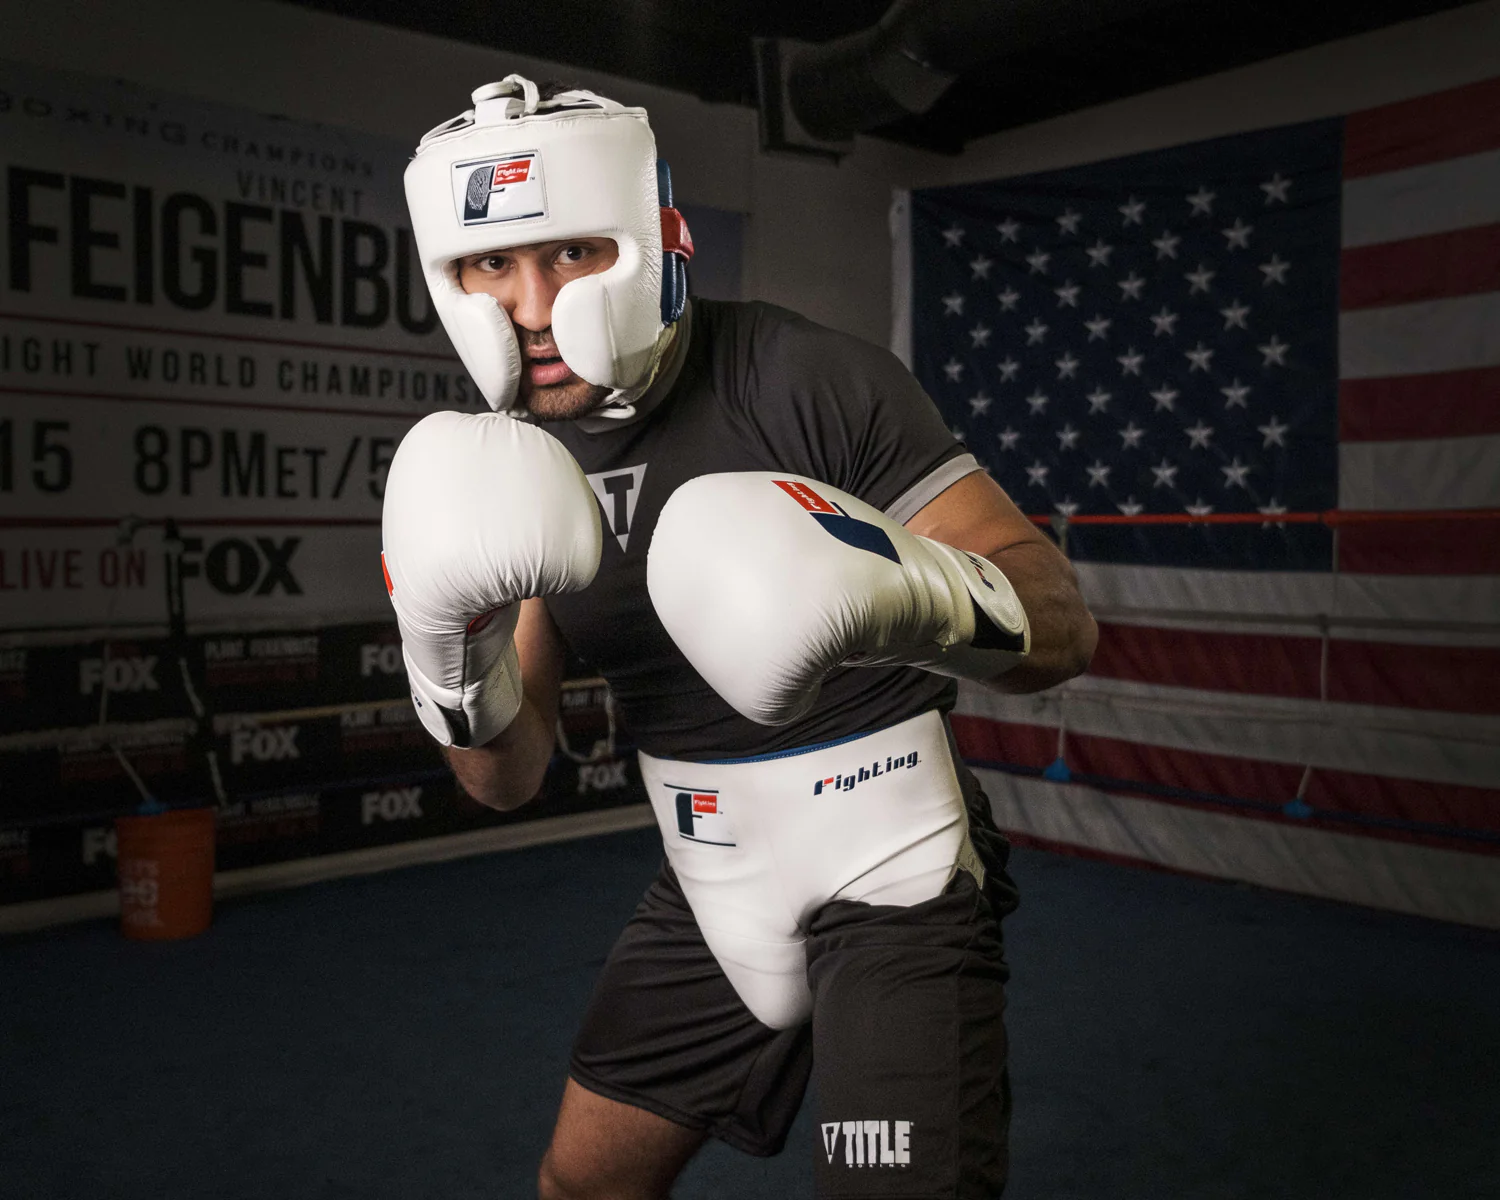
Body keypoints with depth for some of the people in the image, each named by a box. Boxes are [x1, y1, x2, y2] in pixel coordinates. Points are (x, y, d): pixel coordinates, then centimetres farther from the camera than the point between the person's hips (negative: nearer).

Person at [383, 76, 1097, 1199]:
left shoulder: (803, 379, -20)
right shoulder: (508, 469, -2)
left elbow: (1066, 625, -20)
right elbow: (514, 776, 0)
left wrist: (914, 589, -42)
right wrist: (459, 671, -22)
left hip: (892, 874, -5)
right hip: (713, 891, 6)